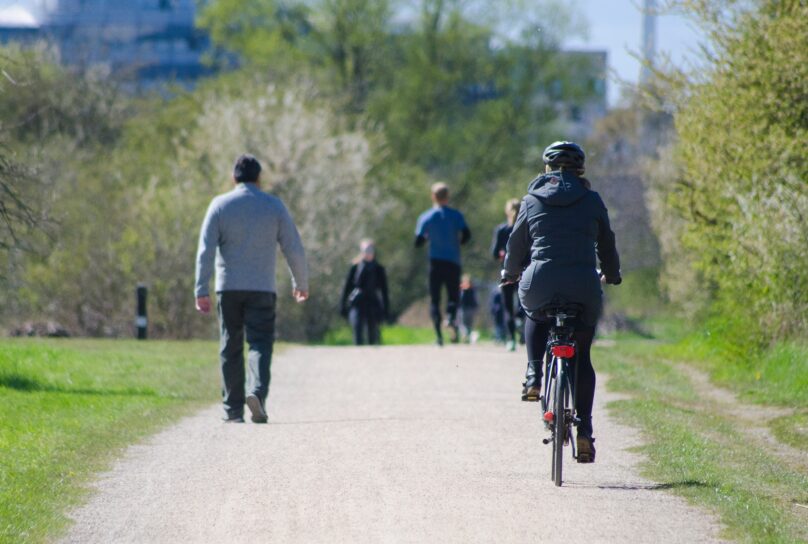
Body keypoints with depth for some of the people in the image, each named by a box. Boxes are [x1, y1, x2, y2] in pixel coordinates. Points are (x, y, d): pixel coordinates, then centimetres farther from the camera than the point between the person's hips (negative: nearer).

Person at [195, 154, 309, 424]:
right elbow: (294, 249, 4)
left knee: (230, 348, 8)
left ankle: (233, 409, 8)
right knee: (260, 343, -2)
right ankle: (258, 392, -28)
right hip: (262, 289, -1)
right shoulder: (274, 206, 3)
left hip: (228, 288, 1)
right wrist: (301, 283, 17)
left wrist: (201, 290, -7)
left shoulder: (220, 205, 2)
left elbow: (205, 250, -5)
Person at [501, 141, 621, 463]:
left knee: (535, 316, 36)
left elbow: (517, 243, 17)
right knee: (582, 356, 13)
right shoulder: (592, 201, 9)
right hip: (583, 286, 0)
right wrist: (611, 275, 38)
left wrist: (510, 273, 37)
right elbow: (606, 244, 18)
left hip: (540, 283, 0)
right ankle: (584, 430, 2)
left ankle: (534, 377, 14)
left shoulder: (532, 200, 9)